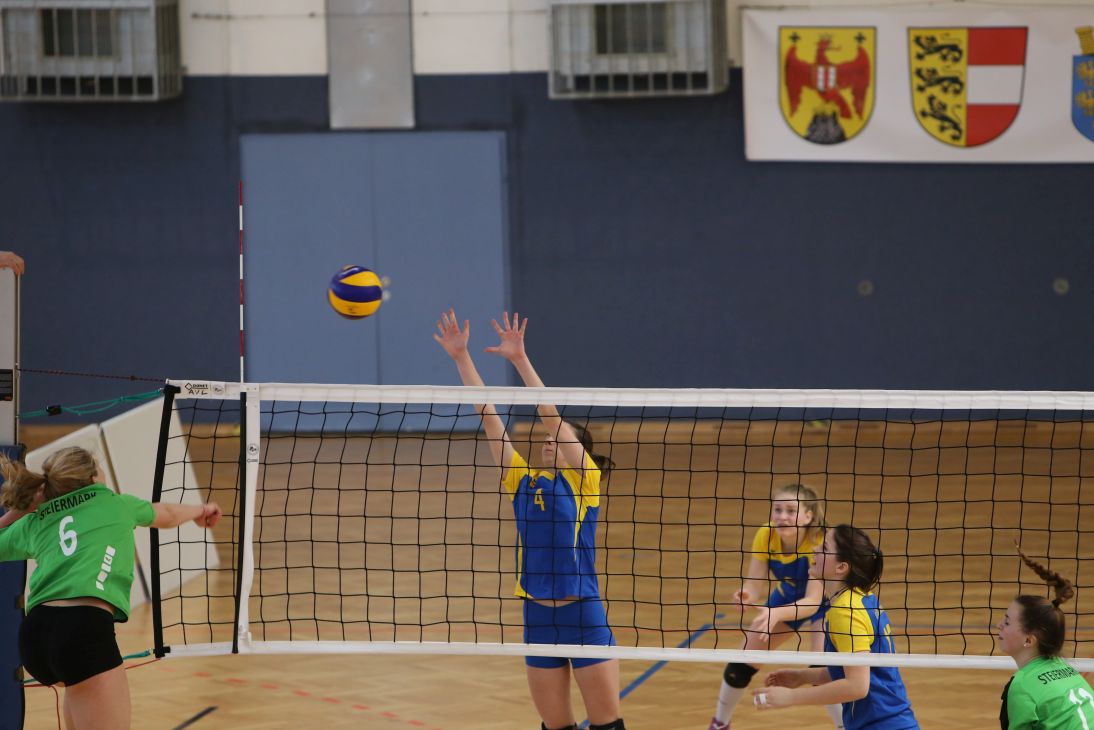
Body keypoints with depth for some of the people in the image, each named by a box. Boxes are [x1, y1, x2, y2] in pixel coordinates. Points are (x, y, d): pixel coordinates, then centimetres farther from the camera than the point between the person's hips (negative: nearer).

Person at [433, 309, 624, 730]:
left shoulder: (585, 480, -2)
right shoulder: (522, 482, 9)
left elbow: (552, 417, -12)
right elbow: (489, 416, 6)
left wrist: (519, 359, -17)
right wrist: (461, 357, 3)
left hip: (584, 616, -5)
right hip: (538, 617, 5)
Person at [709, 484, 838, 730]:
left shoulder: (818, 543, -38)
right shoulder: (766, 535, -26)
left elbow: (813, 602, -41)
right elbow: (753, 583, -24)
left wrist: (776, 614, -59)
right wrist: (747, 595, -48)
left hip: (821, 602, -4)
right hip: (786, 597, 4)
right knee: (741, 663, 5)